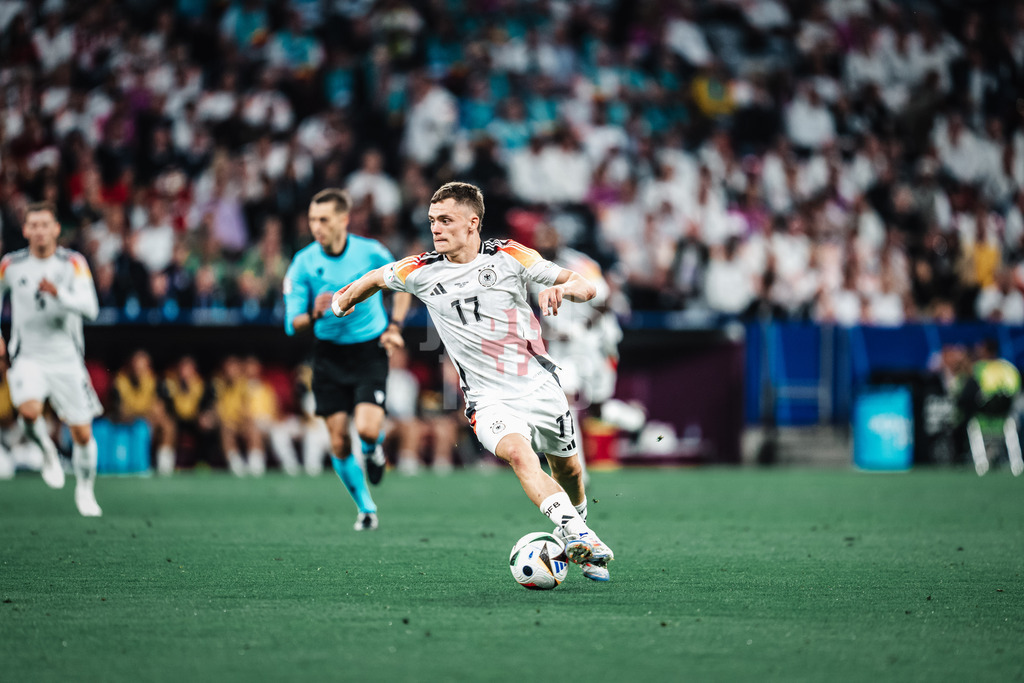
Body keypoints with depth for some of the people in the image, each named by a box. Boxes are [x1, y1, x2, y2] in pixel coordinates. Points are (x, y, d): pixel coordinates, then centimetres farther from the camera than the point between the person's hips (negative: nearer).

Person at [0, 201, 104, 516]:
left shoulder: (73, 263, -6)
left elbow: (90, 307, -19)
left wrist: (59, 293, -35)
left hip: (66, 359, 0)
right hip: (28, 357, 0)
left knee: (82, 433, 3)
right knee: (29, 410, -29)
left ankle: (85, 489, 29)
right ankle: (48, 452, 2)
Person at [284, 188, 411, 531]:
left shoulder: (371, 252, -10)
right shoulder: (304, 262, -9)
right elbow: (291, 324, -9)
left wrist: (394, 326, -2)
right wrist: (314, 314, -30)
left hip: (370, 349, -2)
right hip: (329, 354, 2)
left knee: (366, 428, -21)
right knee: (339, 444, -1)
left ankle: (374, 448, 17)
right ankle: (366, 509, 20)